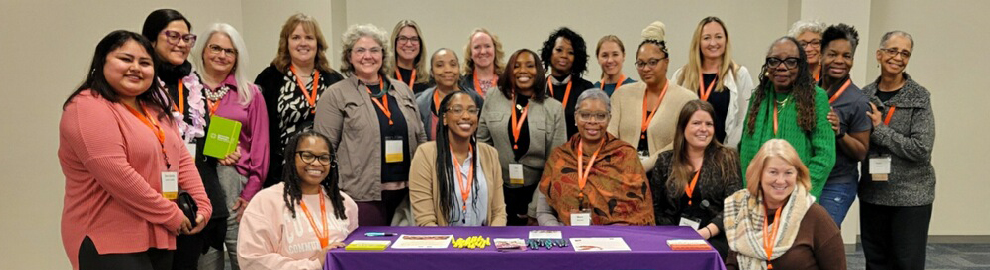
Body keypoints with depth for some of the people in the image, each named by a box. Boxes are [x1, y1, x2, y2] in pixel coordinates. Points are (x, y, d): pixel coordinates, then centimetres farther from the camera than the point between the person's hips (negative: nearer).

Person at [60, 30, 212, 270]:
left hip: (160, 239, 8)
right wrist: (171, 215, -15)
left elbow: (182, 160, 15)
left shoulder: (156, 109, 16)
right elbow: (117, 176, -21)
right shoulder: (88, 108, -11)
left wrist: (202, 205, 2)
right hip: (110, 244, -8)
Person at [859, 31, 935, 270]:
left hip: (911, 196, -4)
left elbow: (921, 150, -15)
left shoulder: (920, 97, -6)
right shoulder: (865, 95, 5)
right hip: (872, 194, 4)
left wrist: (880, 129, -14)